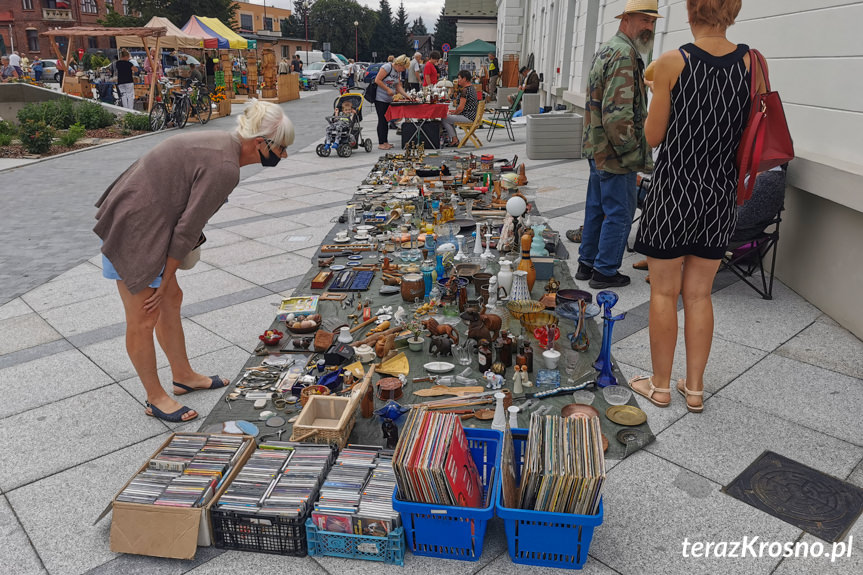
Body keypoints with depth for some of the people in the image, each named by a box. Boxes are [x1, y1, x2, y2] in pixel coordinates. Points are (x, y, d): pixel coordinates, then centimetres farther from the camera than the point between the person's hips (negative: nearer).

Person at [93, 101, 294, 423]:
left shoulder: (222, 144, 6)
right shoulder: (224, 168, -24)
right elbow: (188, 228, -20)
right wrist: (166, 279, -8)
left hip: (142, 223, 10)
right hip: (132, 231, -10)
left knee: (171, 300, 19)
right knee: (144, 318, 4)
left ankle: (183, 376, 36)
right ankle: (156, 399, 21)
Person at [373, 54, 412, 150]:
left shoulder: (398, 72, 12)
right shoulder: (387, 67, -14)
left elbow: (398, 86, 13)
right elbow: (377, 80, -17)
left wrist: (406, 95, 0)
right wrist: (388, 89, -17)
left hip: (389, 99, 8)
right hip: (380, 98, -8)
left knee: (386, 120, 10)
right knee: (382, 120, -6)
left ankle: (385, 141, 16)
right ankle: (381, 143, -1)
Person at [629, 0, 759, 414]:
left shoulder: (672, 63, -11)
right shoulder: (753, 62, 0)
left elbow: (653, 136, -4)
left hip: (674, 188, -4)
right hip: (720, 193, 4)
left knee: (664, 293, 8)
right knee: (699, 294, 14)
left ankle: (660, 386, 19)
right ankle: (694, 388, 23)